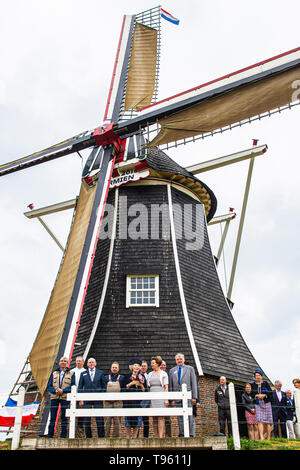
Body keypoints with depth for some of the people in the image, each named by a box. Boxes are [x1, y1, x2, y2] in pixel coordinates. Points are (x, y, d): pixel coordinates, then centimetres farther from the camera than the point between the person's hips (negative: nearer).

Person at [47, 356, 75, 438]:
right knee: (52, 418, 1)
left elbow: (73, 386, -1)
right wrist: (55, 390, -11)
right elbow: (49, 387, 9)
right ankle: (50, 436, 9)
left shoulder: (71, 373, 8)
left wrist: (63, 390, -14)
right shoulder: (54, 373, 15)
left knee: (64, 418, 0)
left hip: (65, 398, -2)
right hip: (54, 397, 2)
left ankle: (63, 436, 8)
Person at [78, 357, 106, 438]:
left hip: (98, 399, -1)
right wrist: (80, 399, 1)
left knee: (99, 418, -2)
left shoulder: (100, 373, 10)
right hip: (86, 399, 1)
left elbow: (104, 386, 11)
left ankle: (101, 435, 5)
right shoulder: (83, 374, 11)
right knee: (87, 419, 3)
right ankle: (88, 436, 13)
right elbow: (80, 387, 9)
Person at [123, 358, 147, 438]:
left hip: (138, 400, 1)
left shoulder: (142, 377, 12)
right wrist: (132, 383, -11)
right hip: (128, 400, -1)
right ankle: (128, 436, 6)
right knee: (128, 418, -4)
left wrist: (141, 385, -10)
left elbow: (145, 390, 9)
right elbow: (124, 388, 0)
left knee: (137, 418, -2)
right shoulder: (127, 376, 8)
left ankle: (134, 436, 6)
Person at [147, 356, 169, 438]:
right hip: (152, 397, 4)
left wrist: (166, 399, -9)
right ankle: (156, 437, 6)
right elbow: (148, 387, 15)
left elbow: (166, 387, 0)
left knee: (160, 417, -9)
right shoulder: (150, 374, 15)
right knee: (154, 418, 2)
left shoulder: (163, 374, 3)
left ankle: (161, 436, -9)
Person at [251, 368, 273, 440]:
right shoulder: (253, 384, 12)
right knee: (259, 421, -13)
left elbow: (270, 392, 2)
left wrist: (264, 395, -11)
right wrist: (257, 395, -10)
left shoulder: (265, 383, 8)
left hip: (266, 403, 0)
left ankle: (268, 438, 8)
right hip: (258, 404, 0)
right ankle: (261, 437, -18)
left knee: (267, 421, 0)